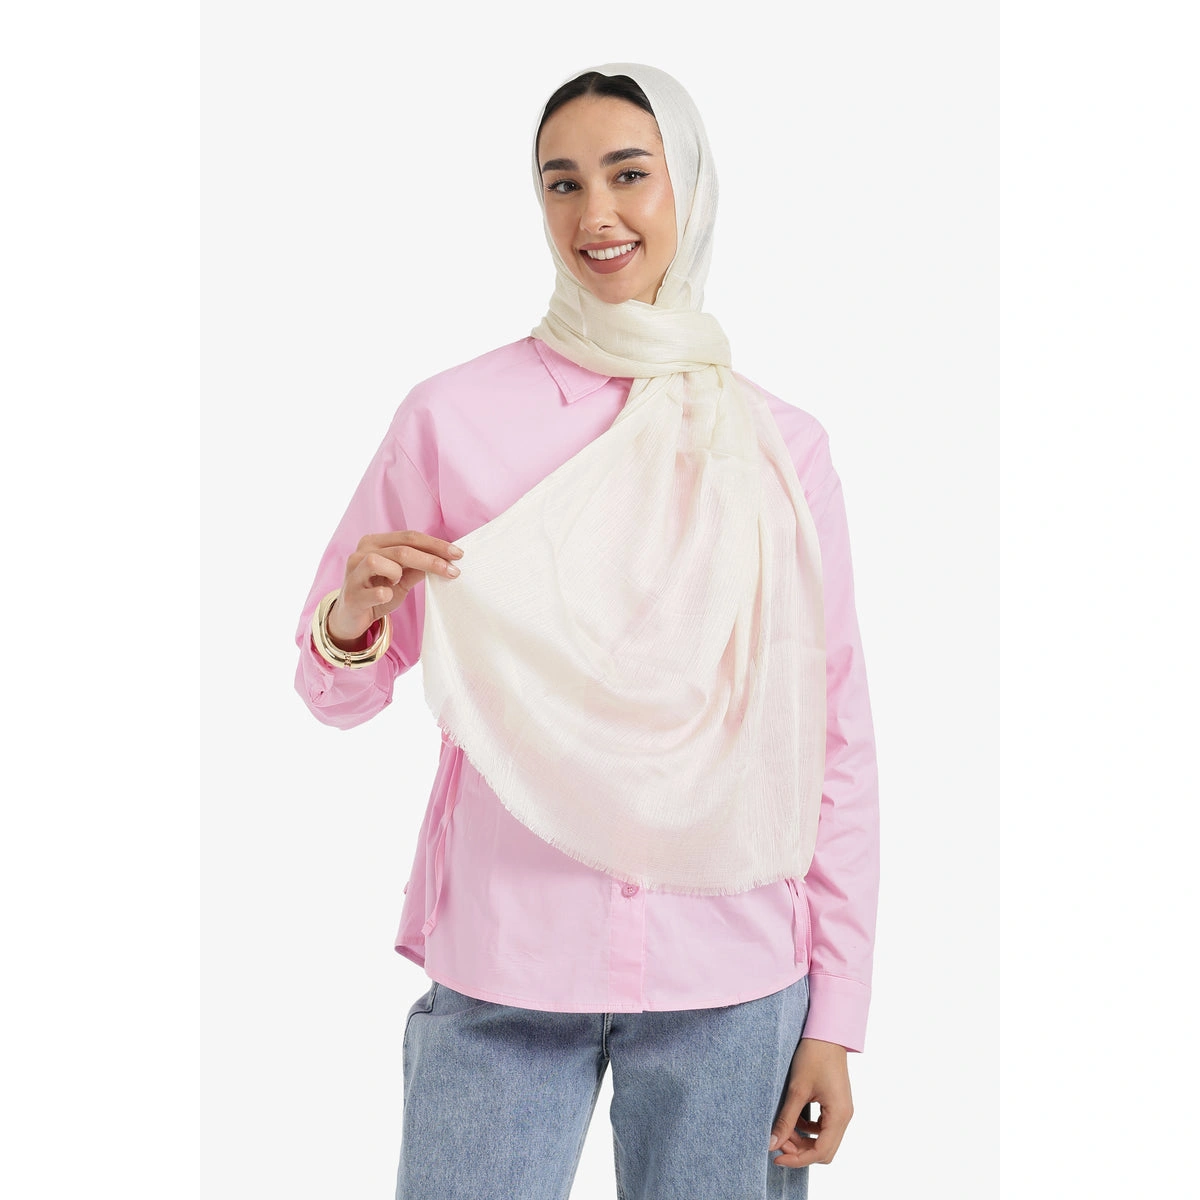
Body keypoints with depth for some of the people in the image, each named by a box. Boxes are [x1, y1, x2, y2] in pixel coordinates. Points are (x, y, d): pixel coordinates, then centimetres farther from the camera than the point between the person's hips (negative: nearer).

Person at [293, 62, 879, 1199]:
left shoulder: (779, 444, 2)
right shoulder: (455, 415, -1)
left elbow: (836, 744, 4)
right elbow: (340, 691, 5)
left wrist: (834, 1018, 1)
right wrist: (354, 621, -18)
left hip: (731, 979, 1)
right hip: (503, 969, -1)